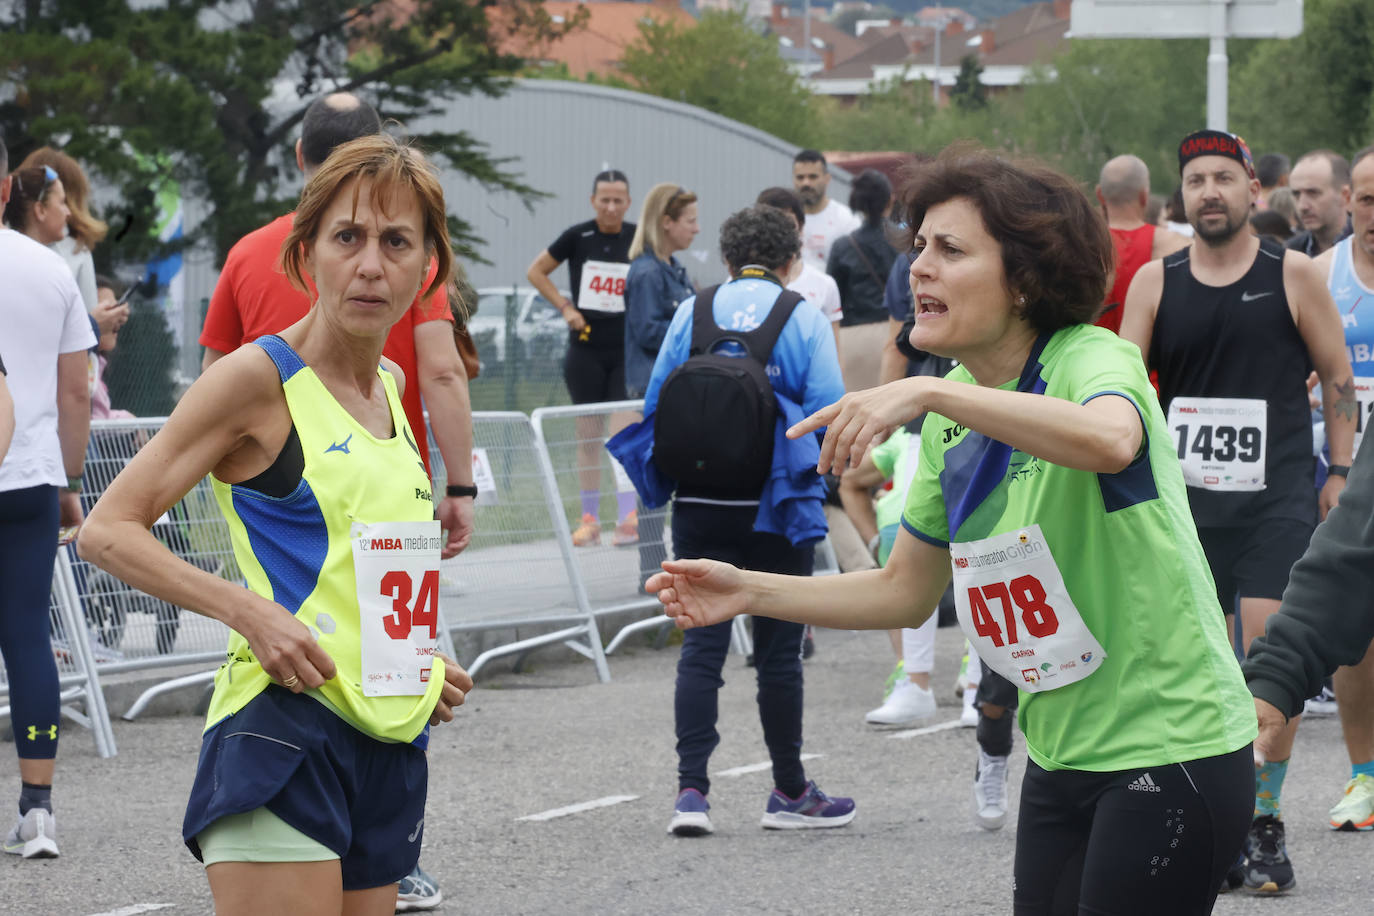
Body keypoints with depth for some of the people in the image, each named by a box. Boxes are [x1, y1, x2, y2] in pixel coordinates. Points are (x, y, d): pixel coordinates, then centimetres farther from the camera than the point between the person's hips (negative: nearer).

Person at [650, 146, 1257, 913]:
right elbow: (907, 593, 17)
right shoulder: (954, 417, 8)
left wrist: (928, 393, -43)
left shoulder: (1091, 360, -15)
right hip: (1062, 758, 8)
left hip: (1172, 748, -8)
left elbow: (1112, 440, -42)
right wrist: (751, 592, 7)